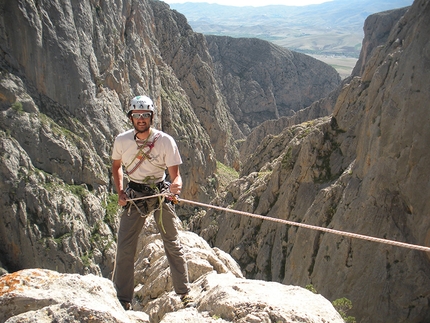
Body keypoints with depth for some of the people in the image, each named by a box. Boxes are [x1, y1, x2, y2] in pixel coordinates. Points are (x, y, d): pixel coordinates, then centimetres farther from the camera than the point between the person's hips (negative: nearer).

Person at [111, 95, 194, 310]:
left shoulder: (165, 141, -13)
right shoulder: (121, 140, -6)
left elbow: (175, 174, -14)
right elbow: (116, 166, 12)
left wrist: (176, 185, -37)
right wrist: (120, 192, -1)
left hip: (160, 193, -1)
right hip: (134, 194, 2)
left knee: (172, 244, 2)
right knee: (125, 248, -1)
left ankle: (184, 294, 16)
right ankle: (123, 300, 13)